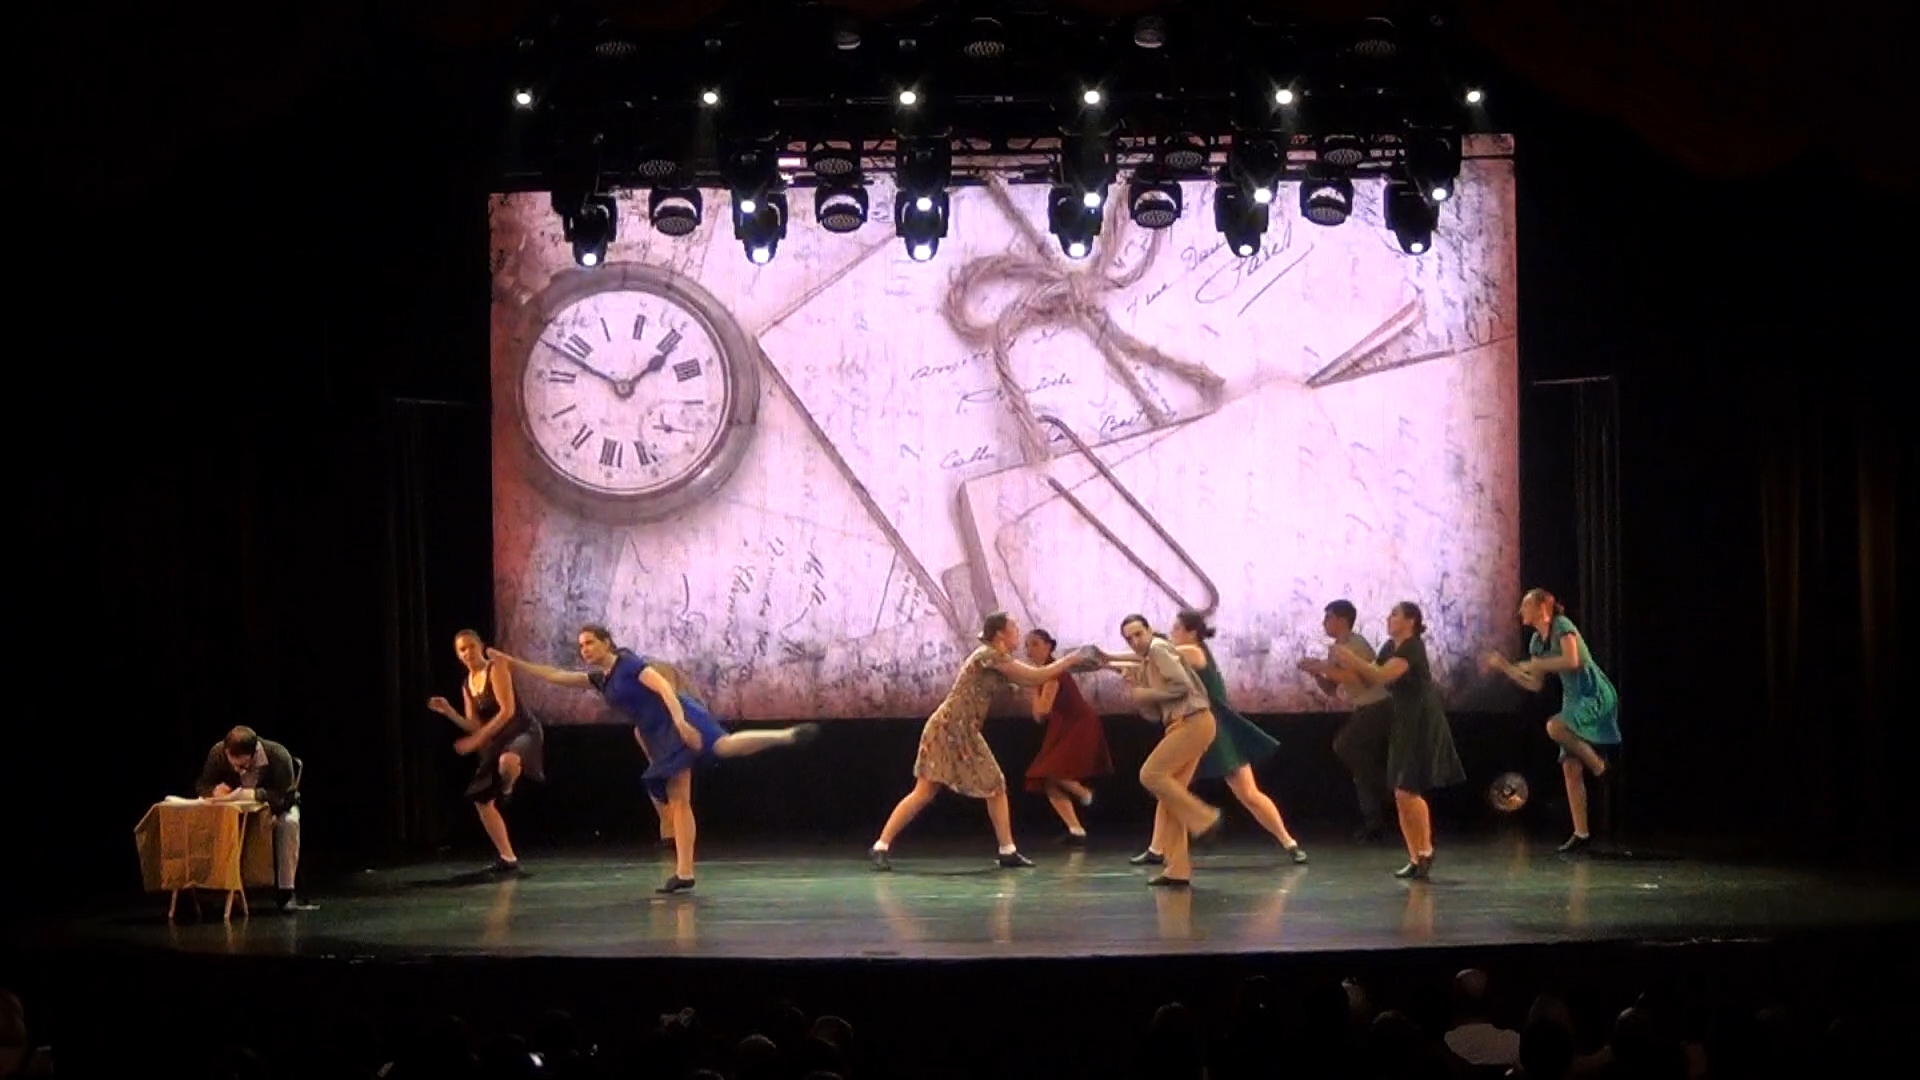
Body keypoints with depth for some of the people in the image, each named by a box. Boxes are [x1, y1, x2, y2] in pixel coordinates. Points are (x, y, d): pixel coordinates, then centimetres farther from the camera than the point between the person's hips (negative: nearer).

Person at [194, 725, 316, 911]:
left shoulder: (278, 756, -31)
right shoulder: (218, 753, -21)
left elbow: (285, 798, -34)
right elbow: (201, 786, -12)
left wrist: (250, 794, -46)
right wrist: (215, 790, -36)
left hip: (274, 805, -3)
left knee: (289, 821, -36)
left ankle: (287, 893, -30)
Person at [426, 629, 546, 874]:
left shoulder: (496, 668, -10)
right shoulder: (467, 685, 12)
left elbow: (507, 711, -18)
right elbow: (474, 726, 11)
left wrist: (476, 740, -19)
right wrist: (448, 711, -4)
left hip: (524, 731, -8)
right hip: (499, 740, 8)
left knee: (507, 762, -44)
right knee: (481, 800, 3)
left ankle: (507, 789, -7)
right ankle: (508, 859, 12)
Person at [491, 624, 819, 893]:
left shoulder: (629, 663, -6)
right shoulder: (599, 677, 17)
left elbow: (664, 687, -17)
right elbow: (555, 675, 24)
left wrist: (680, 721, -32)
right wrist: (511, 661, 21)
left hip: (679, 721, -8)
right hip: (660, 738, 8)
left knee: (724, 745, -35)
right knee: (677, 801, 6)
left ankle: (789, 735, -39)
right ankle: (684, 873, 5)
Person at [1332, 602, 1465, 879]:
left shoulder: (1412, 647, -16)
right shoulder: (1390, 647, 10)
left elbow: (1382, 676, -27)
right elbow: (1369, 679, 9)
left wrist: (1353, 659, -22)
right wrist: (1350, 665, -7)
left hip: (1423, 726, -9)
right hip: (1403, 724, 9)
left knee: (1408, 792, -13)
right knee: (1401, 796, 5)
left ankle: (1426, 850, 1)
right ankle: (1415, 859, 11)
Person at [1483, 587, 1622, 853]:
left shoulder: (1562, 626, -11)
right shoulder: (1536, 641, 12)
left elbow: (1572, 661, -26)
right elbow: (1535, 684, 15)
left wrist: (1535, 664, -18)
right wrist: (1504, 667, 8)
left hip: (1597, 696, -8)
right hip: (1574, 701, 8)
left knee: (1554, 727, -34)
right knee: (1570, 768, 1)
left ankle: (1598, 764, -12)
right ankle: (1581, 833, 5)